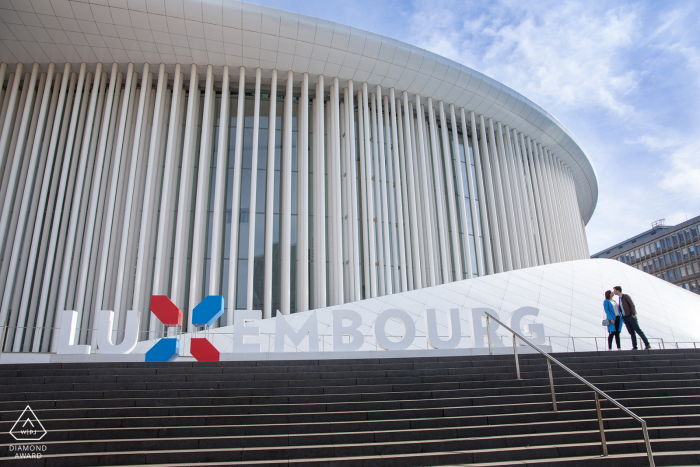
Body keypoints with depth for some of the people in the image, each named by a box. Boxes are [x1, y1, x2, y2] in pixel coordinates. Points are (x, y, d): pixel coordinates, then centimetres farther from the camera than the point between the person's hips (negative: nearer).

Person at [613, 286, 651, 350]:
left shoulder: (625, 296, -5)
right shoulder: (619, 299, 18)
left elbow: (632, 304, -12)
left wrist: (633, 314, -19)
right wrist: (623, 318, 15)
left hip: (631, 316, -7)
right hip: (625, 318, 7)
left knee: (638, 330, -9)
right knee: (631, 332, 1)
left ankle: (647, 345, -6)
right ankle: (635, 347, -2)